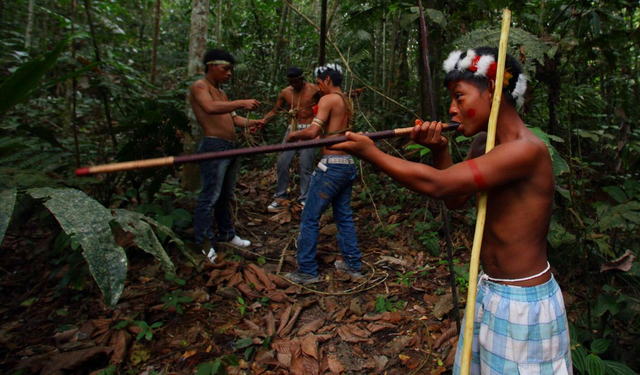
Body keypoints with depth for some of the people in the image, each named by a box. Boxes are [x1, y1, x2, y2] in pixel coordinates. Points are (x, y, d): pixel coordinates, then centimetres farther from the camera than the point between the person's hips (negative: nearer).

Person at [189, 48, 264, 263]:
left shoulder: (221, 93, 23)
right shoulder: (199, 87, -5)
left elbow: (231, 117, 18)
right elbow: (210, 108, -25)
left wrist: (249, 123, -1)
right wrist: (241, 103, -29)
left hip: (231, 148, 9)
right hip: (214, 147, -9)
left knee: (226, 196, 16)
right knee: (209, 197, -7)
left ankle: (226, 235, 27)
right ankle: (203, 244, 1)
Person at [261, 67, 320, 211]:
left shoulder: (314, 90, -2)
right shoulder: (285, 93, 7)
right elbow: (275, 111, 12)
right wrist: (261, 122, -1)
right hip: (292, 129, 4)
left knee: (305, 166, -6)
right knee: (282, 163, -3)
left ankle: (304, 199, 3)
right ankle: (279, 196, 9)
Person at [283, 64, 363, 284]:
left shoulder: (328, 99, -8)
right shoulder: (347, 102, 18)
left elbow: (313, 132, -19)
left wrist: (294, 135, 0)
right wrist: (304, 139, 18)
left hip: (332, 165, -9)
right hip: (349, 164, 9)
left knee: (310, 218, 0)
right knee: (344, 216, 17)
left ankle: (307, 271, 7)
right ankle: (353, 264, 25)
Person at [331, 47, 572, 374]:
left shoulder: (527, 150, -25)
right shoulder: (483, 143, 2)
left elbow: (438, 185, -30)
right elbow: (455, 198, 7)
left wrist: (370, 153, -22)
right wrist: (440, 151, -8)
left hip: (523, 304, -8)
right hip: (488, 292, 8)